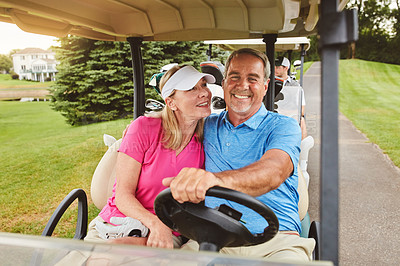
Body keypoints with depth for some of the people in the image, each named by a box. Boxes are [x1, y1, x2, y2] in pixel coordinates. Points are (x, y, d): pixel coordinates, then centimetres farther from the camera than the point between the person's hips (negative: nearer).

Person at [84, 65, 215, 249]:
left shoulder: (205, 145, 1)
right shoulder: (144, 128, -7)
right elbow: (123, 195, -8)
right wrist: (155, 223, -26)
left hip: (165, 235, 1)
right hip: (115, 225, 0)